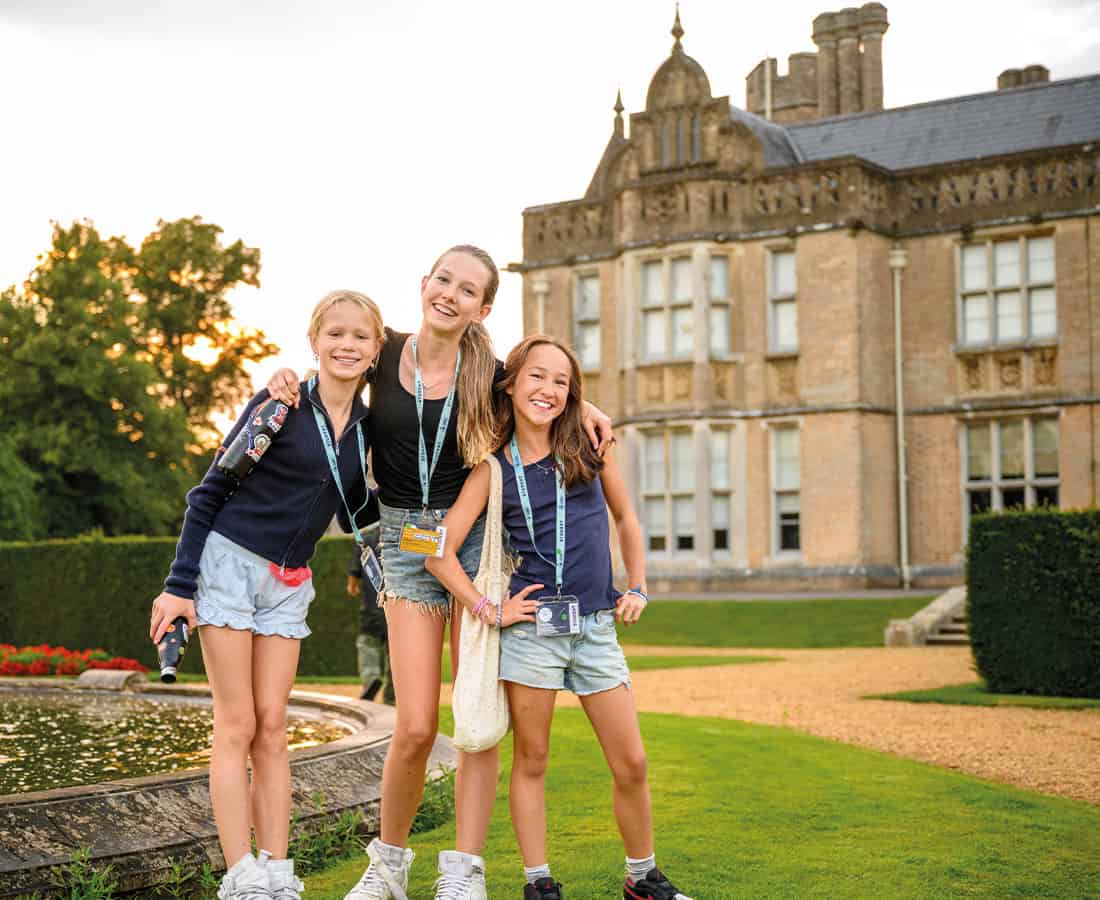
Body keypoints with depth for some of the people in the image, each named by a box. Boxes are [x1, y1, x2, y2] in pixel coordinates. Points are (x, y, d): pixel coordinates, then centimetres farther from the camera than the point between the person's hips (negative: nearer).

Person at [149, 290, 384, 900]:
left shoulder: (365, 425, 5)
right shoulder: (281, 404, -11)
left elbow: (354, 517, 14)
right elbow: (211, 490, -8)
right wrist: (179, 584, -12)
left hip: (289, 583, 5)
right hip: (228, 562, -5)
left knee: (272, 728, 4)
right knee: (237, 725, -4)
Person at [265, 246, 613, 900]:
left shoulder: (489, 376, 0)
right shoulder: (384, 352, -1)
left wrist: (580, 406, 1)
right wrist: (291, 379, 0)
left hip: (476, 538, 1)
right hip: (406, 543, -1)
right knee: (416, 728, -7)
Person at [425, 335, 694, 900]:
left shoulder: (589, 448, 6)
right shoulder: (494, 468, 0)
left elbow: (626, 518, 20)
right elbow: (440, 551, -2)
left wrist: (637, 588, 12)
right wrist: (487, 609, -6)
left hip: (597, 625, 2)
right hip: (532, 622, -2)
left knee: (630, 764, 3)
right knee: (531, 760, 4)